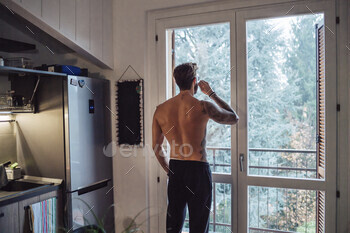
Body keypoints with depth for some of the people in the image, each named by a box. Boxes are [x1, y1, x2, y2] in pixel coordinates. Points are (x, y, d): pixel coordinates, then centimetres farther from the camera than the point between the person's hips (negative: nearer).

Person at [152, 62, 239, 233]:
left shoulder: (161, 109, 2)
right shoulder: (203, 106, -13)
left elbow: (156, 146, 10)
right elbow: (234, 118, 4)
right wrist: (212, 94, 8)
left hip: (175, 170, 5)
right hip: (198, 170, -5)